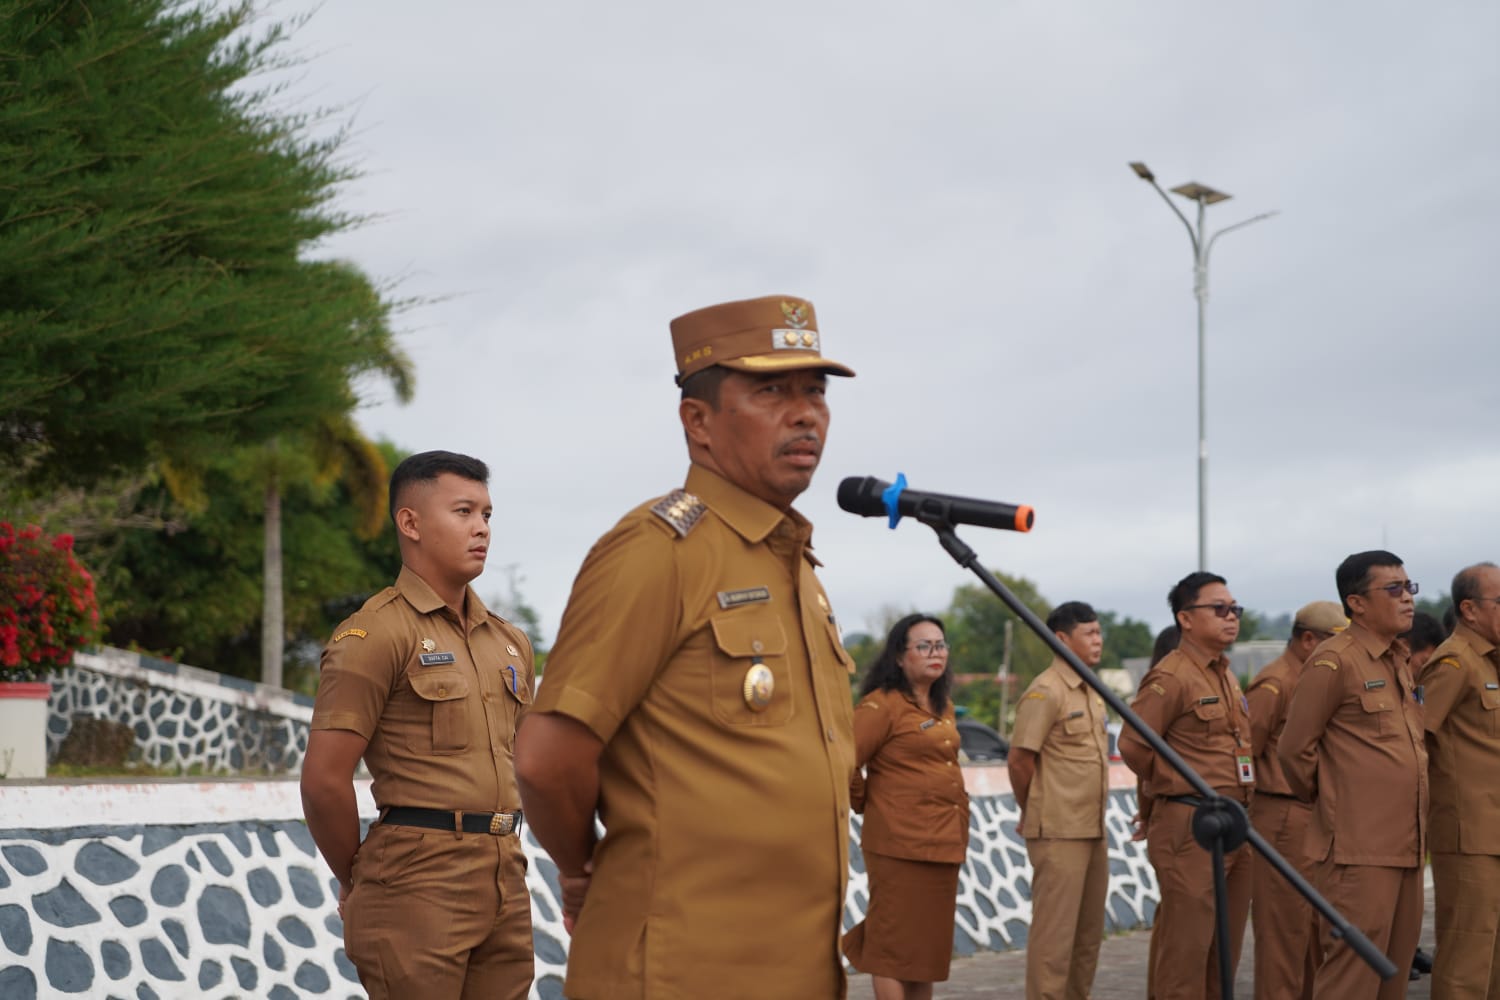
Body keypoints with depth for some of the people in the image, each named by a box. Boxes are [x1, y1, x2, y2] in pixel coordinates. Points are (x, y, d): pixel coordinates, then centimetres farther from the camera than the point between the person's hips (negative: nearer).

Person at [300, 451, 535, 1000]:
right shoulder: (376, 634, -7)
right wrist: (357, 884, -1)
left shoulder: (509, 642, 16)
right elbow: (324, 780, -11)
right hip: (420, 887, -7)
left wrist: (497, 848, 16)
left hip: (506, 886, 7)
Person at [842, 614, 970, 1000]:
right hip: (901, 844, -8)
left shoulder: (942, 706, 15)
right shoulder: (882, 704, -11)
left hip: (943, 843, 8)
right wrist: (865, 803, -3)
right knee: (897, 945, -3)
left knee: (929, 943, 12)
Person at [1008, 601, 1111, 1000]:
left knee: (1089, 931, 12)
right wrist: (1035, 814, -1)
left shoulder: (1091, 693, 14)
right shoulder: (1045, 693, -13)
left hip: (1093, 830, 9)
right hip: (1058, 833, -9)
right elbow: (1019, 760, -14)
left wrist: (1096, 817, 15)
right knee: (1054, 931, -6)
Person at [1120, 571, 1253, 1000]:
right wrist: (1180, 786, 0)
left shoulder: (1227, 677, 16)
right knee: (1187, 945, -7)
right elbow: (1133, 744, -12)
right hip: (1191, 825, -8)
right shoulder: (1170, 677, -10)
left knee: (1227, 946, 11)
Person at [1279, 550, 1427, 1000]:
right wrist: (1324, 802, 6)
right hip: (1358, 847, -8)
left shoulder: (1398, 661, 16)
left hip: (1406, 845, 8)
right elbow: (1294, 749, -8)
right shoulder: (1333, 662, -10)